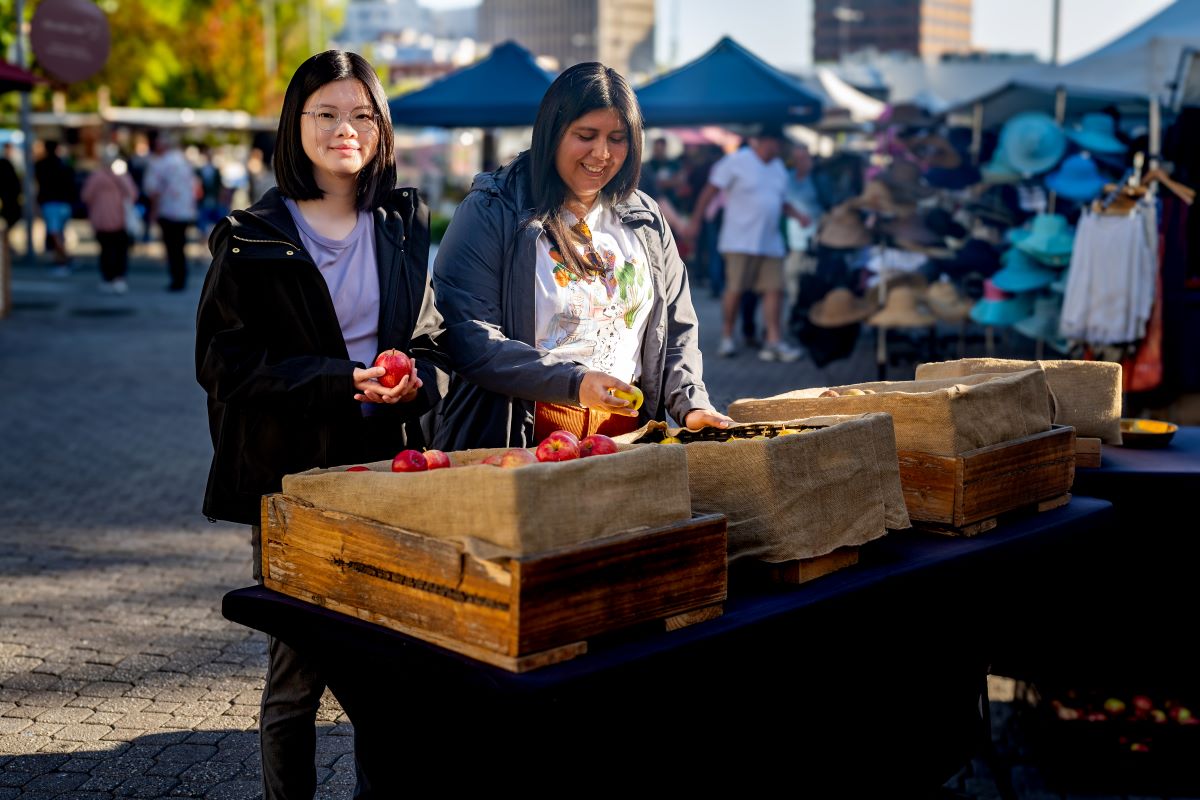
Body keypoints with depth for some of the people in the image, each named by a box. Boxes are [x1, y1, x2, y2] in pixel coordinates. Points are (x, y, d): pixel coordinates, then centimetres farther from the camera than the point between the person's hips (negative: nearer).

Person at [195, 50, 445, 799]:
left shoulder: (404, 225, 11)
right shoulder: (253, 238, -1)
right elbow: (223, 360, -6)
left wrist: (414, 378, -8)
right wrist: (341, 381, -17)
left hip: (388, 466, 3)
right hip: (294, 475, -3)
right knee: (299, 667, 2)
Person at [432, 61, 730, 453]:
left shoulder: (645, 220, 16)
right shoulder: (491, 213, -1)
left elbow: (677, 331, 21)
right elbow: (468, 338, -10)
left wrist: (691, 404, 2)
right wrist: (574, 382, -19)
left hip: (626, 432, 5)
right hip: (517, 438, -5)